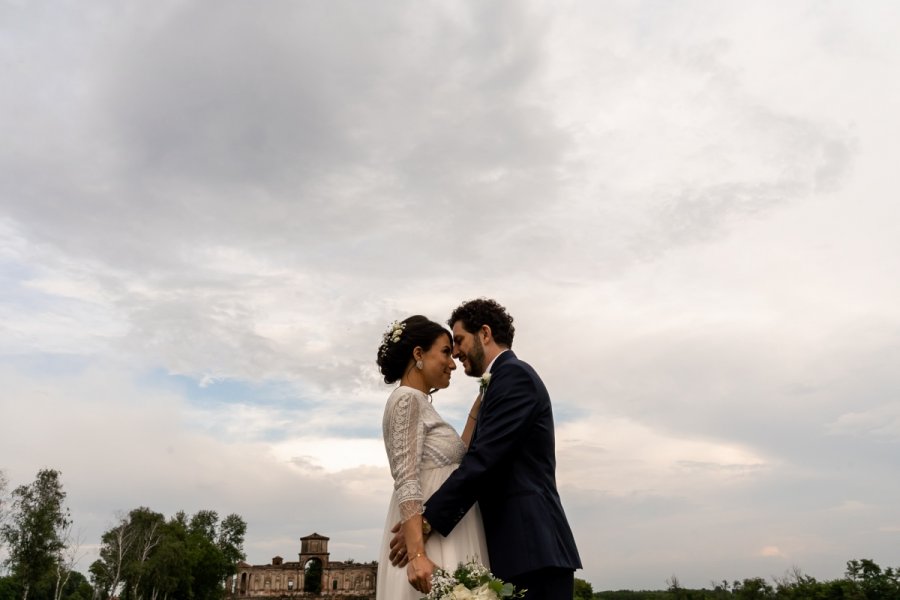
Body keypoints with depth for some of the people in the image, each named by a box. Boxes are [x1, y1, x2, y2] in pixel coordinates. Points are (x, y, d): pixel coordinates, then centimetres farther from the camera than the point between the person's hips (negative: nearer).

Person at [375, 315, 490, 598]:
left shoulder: (421, 404, 19)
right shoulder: (407, 400, -9)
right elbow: (406, 482, -20)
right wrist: (417, 554, -28)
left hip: (444, 536, 9)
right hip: (429, 540, -9)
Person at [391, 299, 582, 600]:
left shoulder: (514, 374, -9)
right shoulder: (503, 381, 21)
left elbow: (483, 460, -19)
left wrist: (425, 522, -18)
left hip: (532, 547, -10)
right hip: (519, 546, 10)